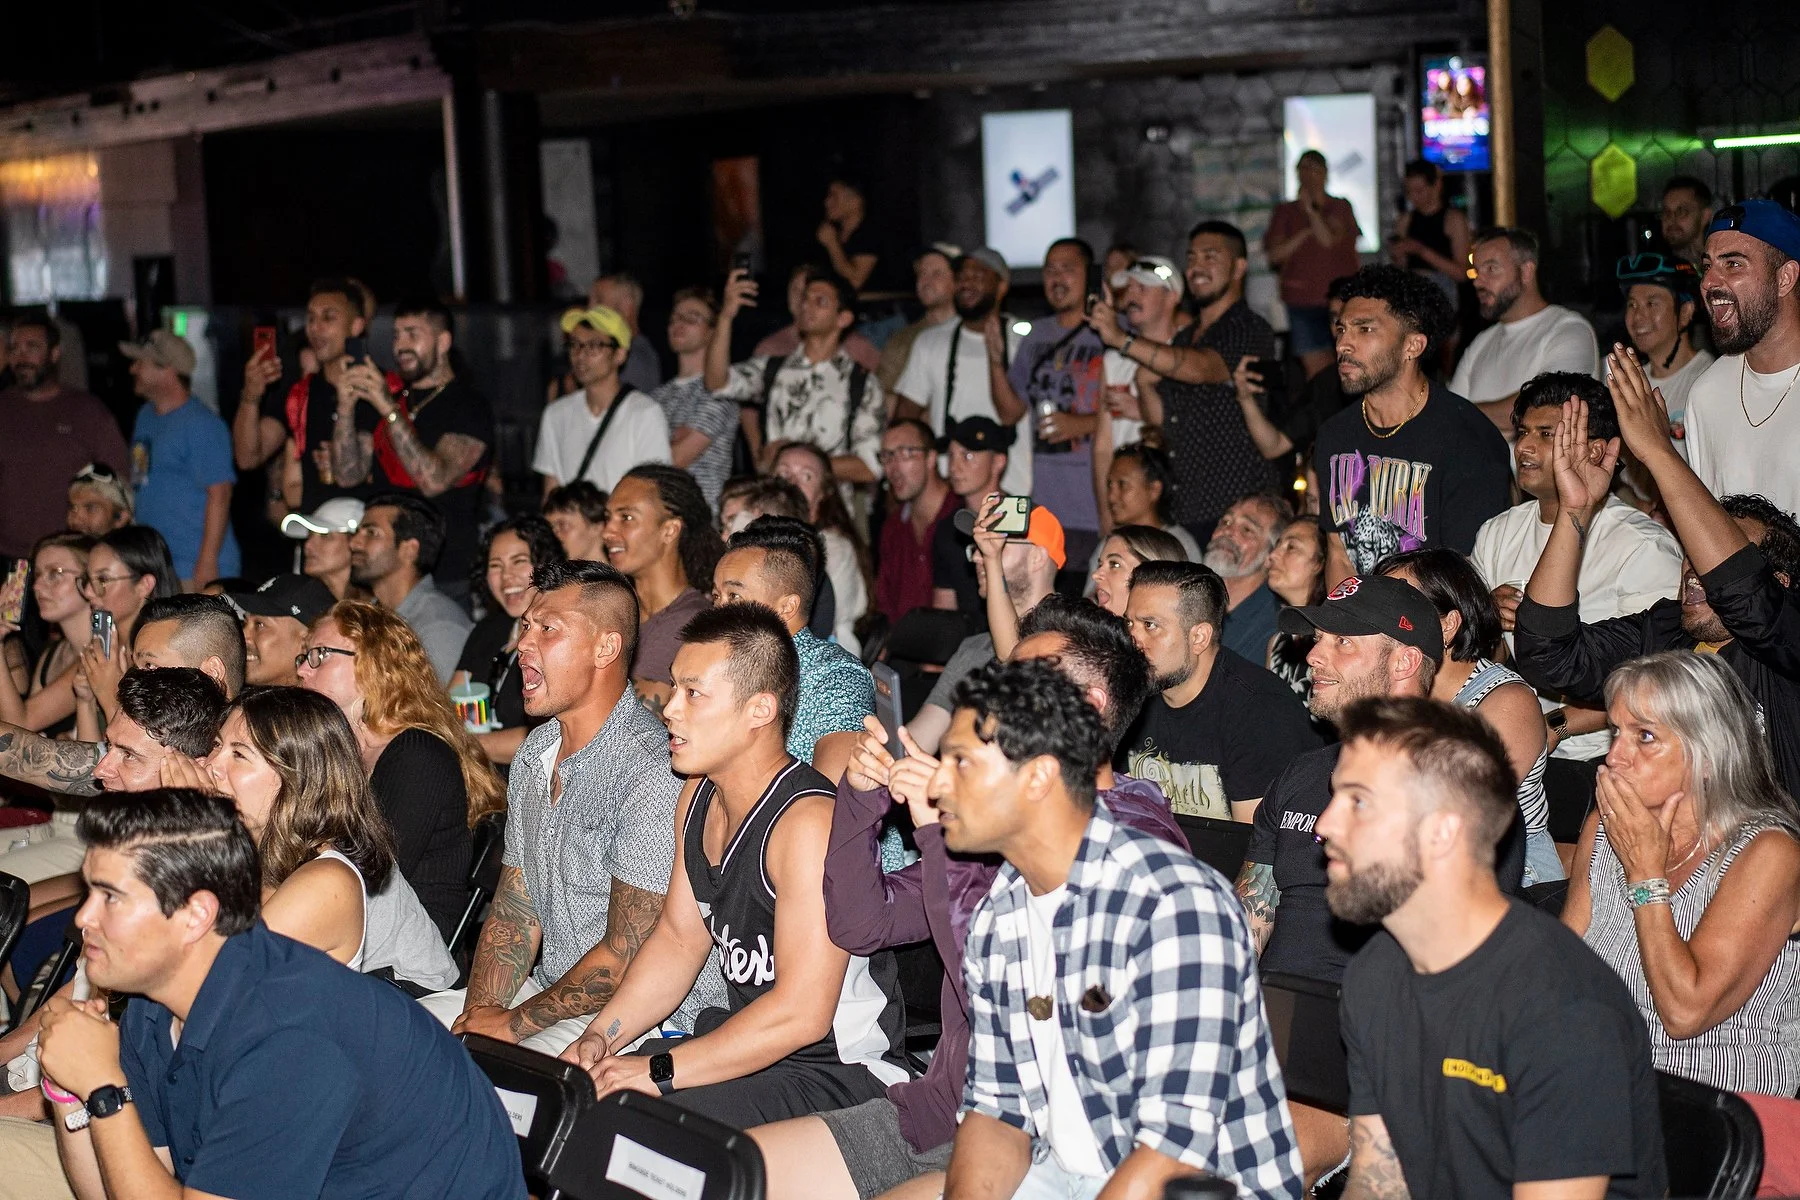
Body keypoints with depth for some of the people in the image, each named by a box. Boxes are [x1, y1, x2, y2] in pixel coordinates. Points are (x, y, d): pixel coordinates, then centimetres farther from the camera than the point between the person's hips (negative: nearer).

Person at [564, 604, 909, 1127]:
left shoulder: (809, 822, -25)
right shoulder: (698, 800, 6)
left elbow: (802, 1013, -28)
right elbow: (678, 939, 17)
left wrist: (660, 1071, -24)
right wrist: (600, 1037, 3)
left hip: (838, 1071, -9)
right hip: (744, 1040, 9)